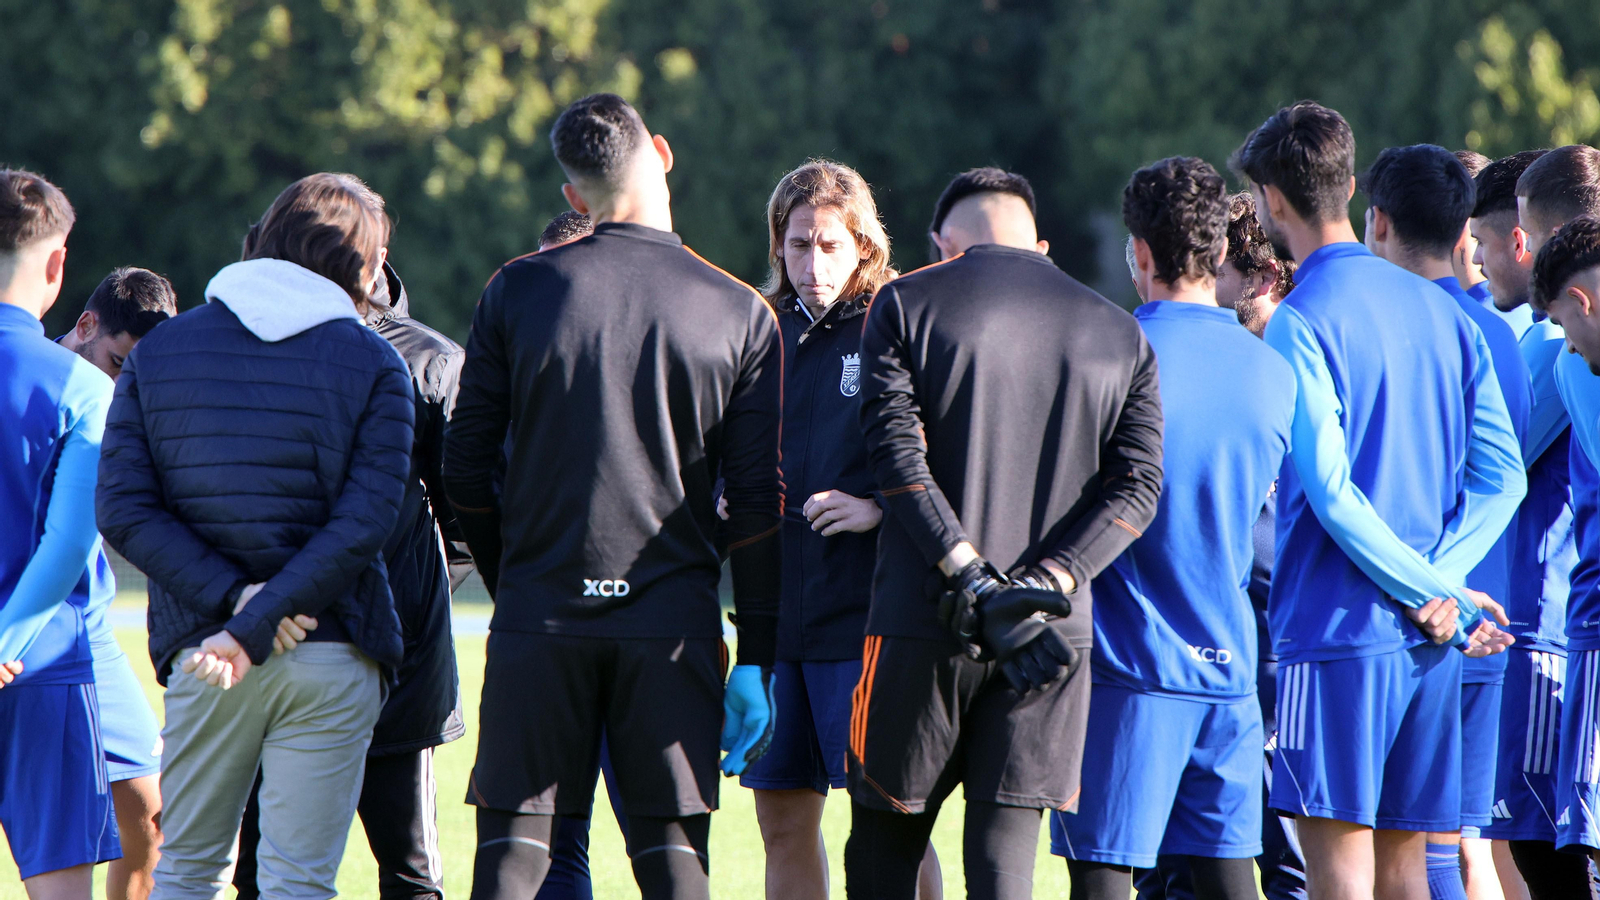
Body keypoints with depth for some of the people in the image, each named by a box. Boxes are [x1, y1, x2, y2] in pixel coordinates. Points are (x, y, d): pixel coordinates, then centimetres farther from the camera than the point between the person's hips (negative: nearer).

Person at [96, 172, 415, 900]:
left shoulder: (156, 354, 7)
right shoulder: (372, 365, -1)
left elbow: (123, 510, -4)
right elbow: (364, 523, -12)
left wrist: (232, 596, -10)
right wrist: (255, 626, -15)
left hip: (199, 652, 2)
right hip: (331, 659, -2)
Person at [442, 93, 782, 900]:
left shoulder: (518, 291, 1)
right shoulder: (740, 314, 1)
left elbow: (465, 467, 4)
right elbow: (758, 501, 0)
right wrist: (755, 659, 4)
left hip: (537, 619, 0)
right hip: (674, 621, 0)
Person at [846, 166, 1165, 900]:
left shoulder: (906, 304, 3)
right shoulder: (1120, 334, 11)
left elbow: (896, 454, -9)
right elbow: (1136, 484, 2)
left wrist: (973, 580, -14)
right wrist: (1047, 582, -9)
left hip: (921, 623, -2)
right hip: (1058, 632, 2)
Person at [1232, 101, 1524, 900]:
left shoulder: (1300, 323, -9)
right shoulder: (1441, 310, 12)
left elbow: (1330, 493, -17)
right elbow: (1502, 474, 7)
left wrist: (1429, 593, -10)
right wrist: (1441, 581, -3)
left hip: (1338, 631, -7)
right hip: (1428, 649, 7)